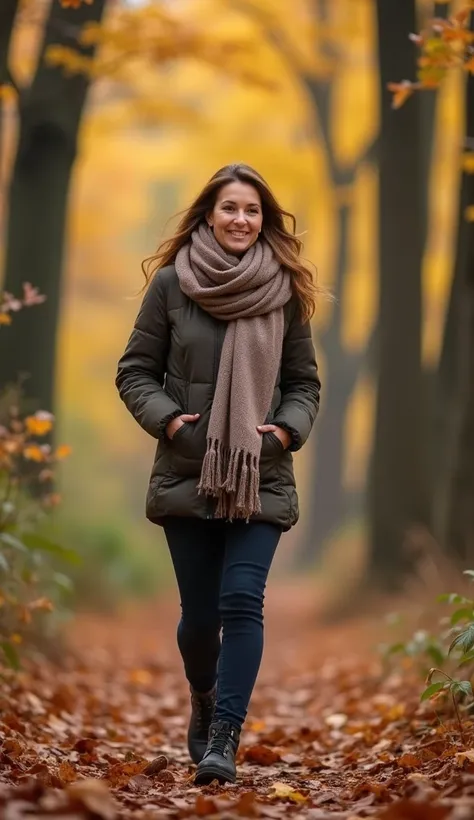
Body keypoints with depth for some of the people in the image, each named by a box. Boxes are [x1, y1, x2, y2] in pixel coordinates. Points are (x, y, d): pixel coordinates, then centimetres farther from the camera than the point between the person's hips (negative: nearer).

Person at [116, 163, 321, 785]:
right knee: (199, 612, 7)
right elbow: (135, 371, 4)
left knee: (243, 602, -12)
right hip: (187, 476, 0)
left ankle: (223, 740, -10)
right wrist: (166, 418, -12)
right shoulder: (171, 283, -1)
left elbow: (304, 383, 10)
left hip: (262, 479, 0)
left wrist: (286, 429, -7)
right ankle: (204, 700, 37)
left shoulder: (286, 291, 4)